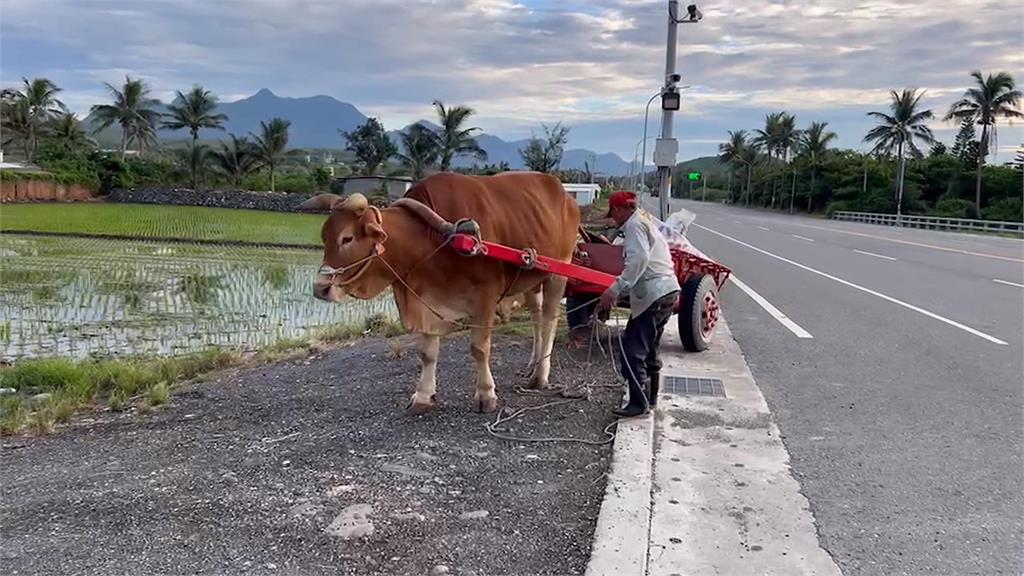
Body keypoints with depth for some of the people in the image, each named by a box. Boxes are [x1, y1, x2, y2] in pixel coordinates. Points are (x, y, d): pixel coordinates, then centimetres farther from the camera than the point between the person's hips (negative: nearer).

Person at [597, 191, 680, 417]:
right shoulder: (646, 222, 25)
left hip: (653, 295, -11)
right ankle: (650, 398, 28)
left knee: (631, 349, -8)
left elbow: (639, 259, -21)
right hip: (668, 290, 11)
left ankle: (639, 404, -7)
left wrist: (616, 289, -25)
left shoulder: (634, 224, -6)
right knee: (648, 349, 20)